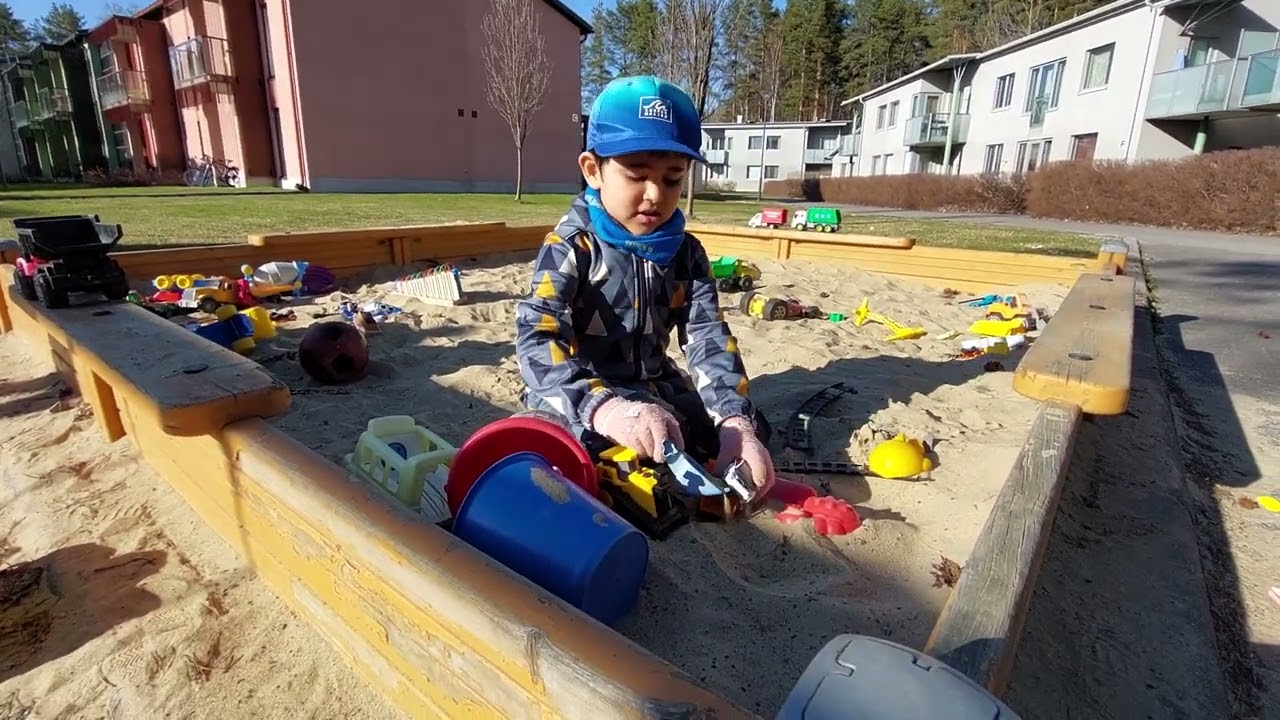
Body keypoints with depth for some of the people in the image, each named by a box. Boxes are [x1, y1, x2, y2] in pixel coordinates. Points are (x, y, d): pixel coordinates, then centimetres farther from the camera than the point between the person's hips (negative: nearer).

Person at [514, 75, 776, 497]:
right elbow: (537, 339, -29)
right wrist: (603, 407, -48)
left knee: (752, 426, -8)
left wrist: (735, 421, -26)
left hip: (655, 389, 5)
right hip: (578, 398, -4)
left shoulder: (685, 253, 1)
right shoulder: (571, 247, -14)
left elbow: (710, 339, -7)